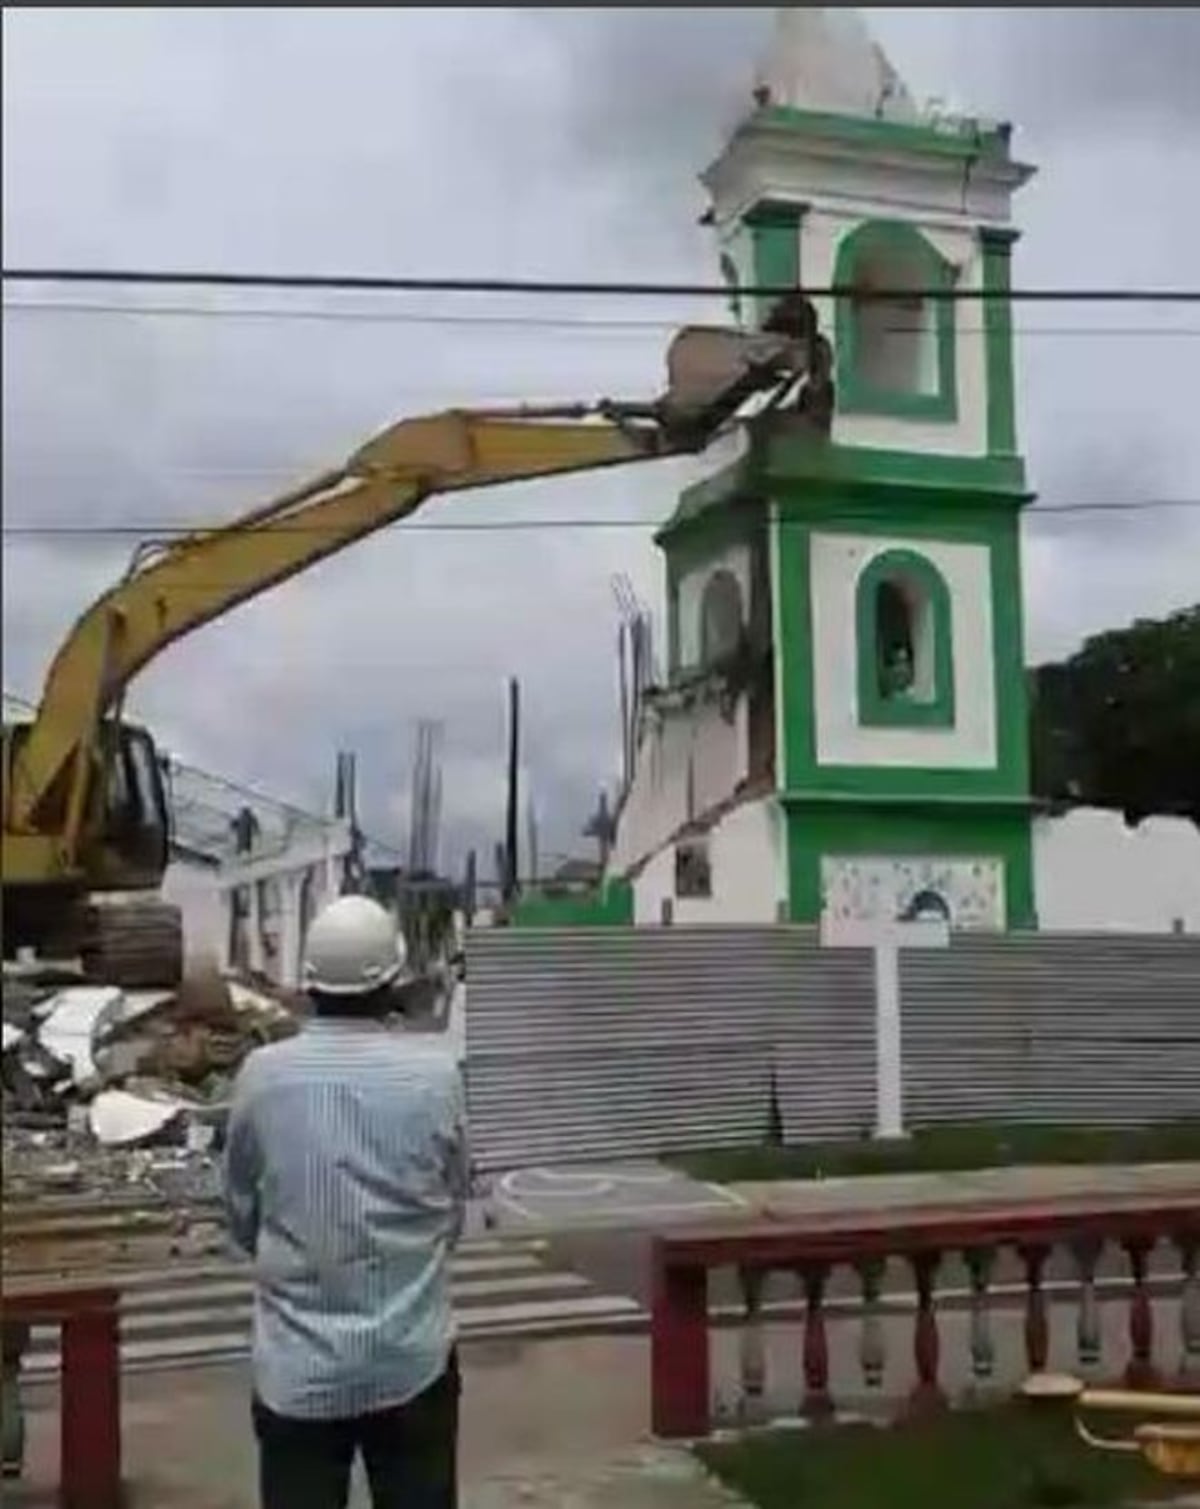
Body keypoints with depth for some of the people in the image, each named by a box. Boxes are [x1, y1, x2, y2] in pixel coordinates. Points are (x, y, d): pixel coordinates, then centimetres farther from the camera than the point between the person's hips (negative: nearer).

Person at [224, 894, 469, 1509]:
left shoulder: (262, 1076, -8)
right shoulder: (435, 1074, -9)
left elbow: (242, 1216, 5)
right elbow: (454, 1207, 4)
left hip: (298, 1365, 0)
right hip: (412, 1359, 0)